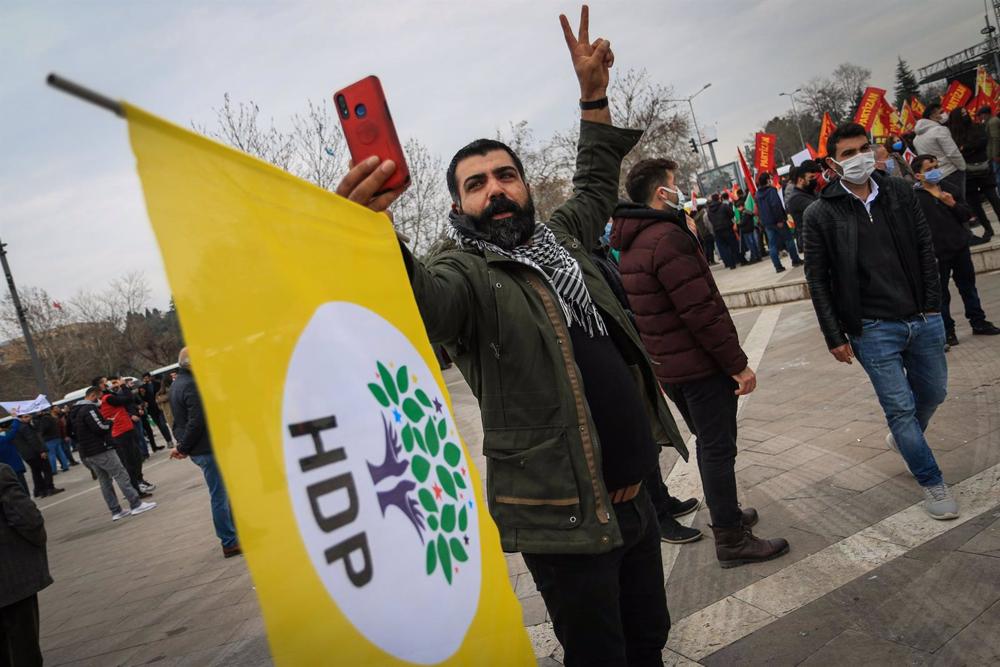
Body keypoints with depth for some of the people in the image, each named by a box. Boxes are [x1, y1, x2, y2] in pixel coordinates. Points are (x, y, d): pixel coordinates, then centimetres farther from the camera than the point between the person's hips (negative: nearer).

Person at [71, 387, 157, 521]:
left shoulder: (75, 412, 17)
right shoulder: (89, 408, -14)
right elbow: (100, 427, -23)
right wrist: (110, 422, -2)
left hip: (86, 453, 9)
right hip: (101, 450, -9)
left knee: (104, 481, 11)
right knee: (121, 475, -5)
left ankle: (115, 511, 12)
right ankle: (136, 505, -4)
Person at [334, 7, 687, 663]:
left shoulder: (559, 240, 12)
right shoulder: (466, 274, -11)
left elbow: (596, 186, 27)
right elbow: (420, 298, -33)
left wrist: (593, 91, 18)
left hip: (634, 492, 7)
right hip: (565, 514, -7)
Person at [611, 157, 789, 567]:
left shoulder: (628, 245, 11)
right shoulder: (667, 237, -20)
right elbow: (702, 310, -23)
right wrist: (738, 363, -16)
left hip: (666, 366, 9)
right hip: (700, 364, -9)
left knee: (709, 444, 23)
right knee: (718, 449, 2)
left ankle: (728, 514, 38)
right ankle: (731, 539, 13)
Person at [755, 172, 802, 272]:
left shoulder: (758, 194, 9)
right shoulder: (771, 190, -14)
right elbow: (776, 205, -23)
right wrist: (780, 219, -21)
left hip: (766, 222, 6)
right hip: (777, 221, -6)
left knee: (772, 245, 6)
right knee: (788, 239, 10)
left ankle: (778, 266, 4)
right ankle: (795, 260, 17)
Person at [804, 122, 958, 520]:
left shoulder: (900, 193, 4)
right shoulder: (820, 215, -7)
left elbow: (925, 249, 9)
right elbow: (817, 281, -6)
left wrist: (933, 305, 3)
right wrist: (835, 337, -7)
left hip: (923, 320, 5)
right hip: (872, 330, -4)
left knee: (933, 392, 19)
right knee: (901, 407, 1)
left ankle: (902, 437, 49)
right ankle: (932, 483, 18)